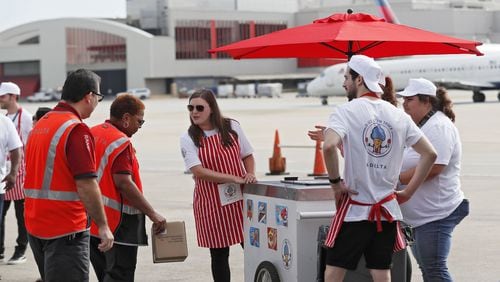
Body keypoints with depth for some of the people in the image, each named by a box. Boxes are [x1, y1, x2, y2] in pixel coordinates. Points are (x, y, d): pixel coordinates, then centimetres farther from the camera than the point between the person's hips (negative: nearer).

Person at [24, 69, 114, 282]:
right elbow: (86, 186, -20)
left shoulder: (40, 125, 13)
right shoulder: (77, 130, -16)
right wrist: (103, 226, -13)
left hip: (34, 226, 9)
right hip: (66, 230, -9)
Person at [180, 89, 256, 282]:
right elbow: (199, 171, -14)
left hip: (240, 199, 2)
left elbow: (247, 155, 13)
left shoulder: (232, 128, 3)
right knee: (219, 253, 5)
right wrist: (235, 179, -20)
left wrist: (250, 174, -9)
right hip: (212, 203, -1)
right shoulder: (188, 139, -4)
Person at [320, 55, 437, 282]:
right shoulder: (398, 115, 7)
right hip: (387, 209, 5)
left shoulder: (346, 111, -8)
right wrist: (407, 192, 10)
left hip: (354, 209, -5)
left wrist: (335, 181, -12)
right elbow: (429, 154, 6)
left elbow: (329, 146, -26)